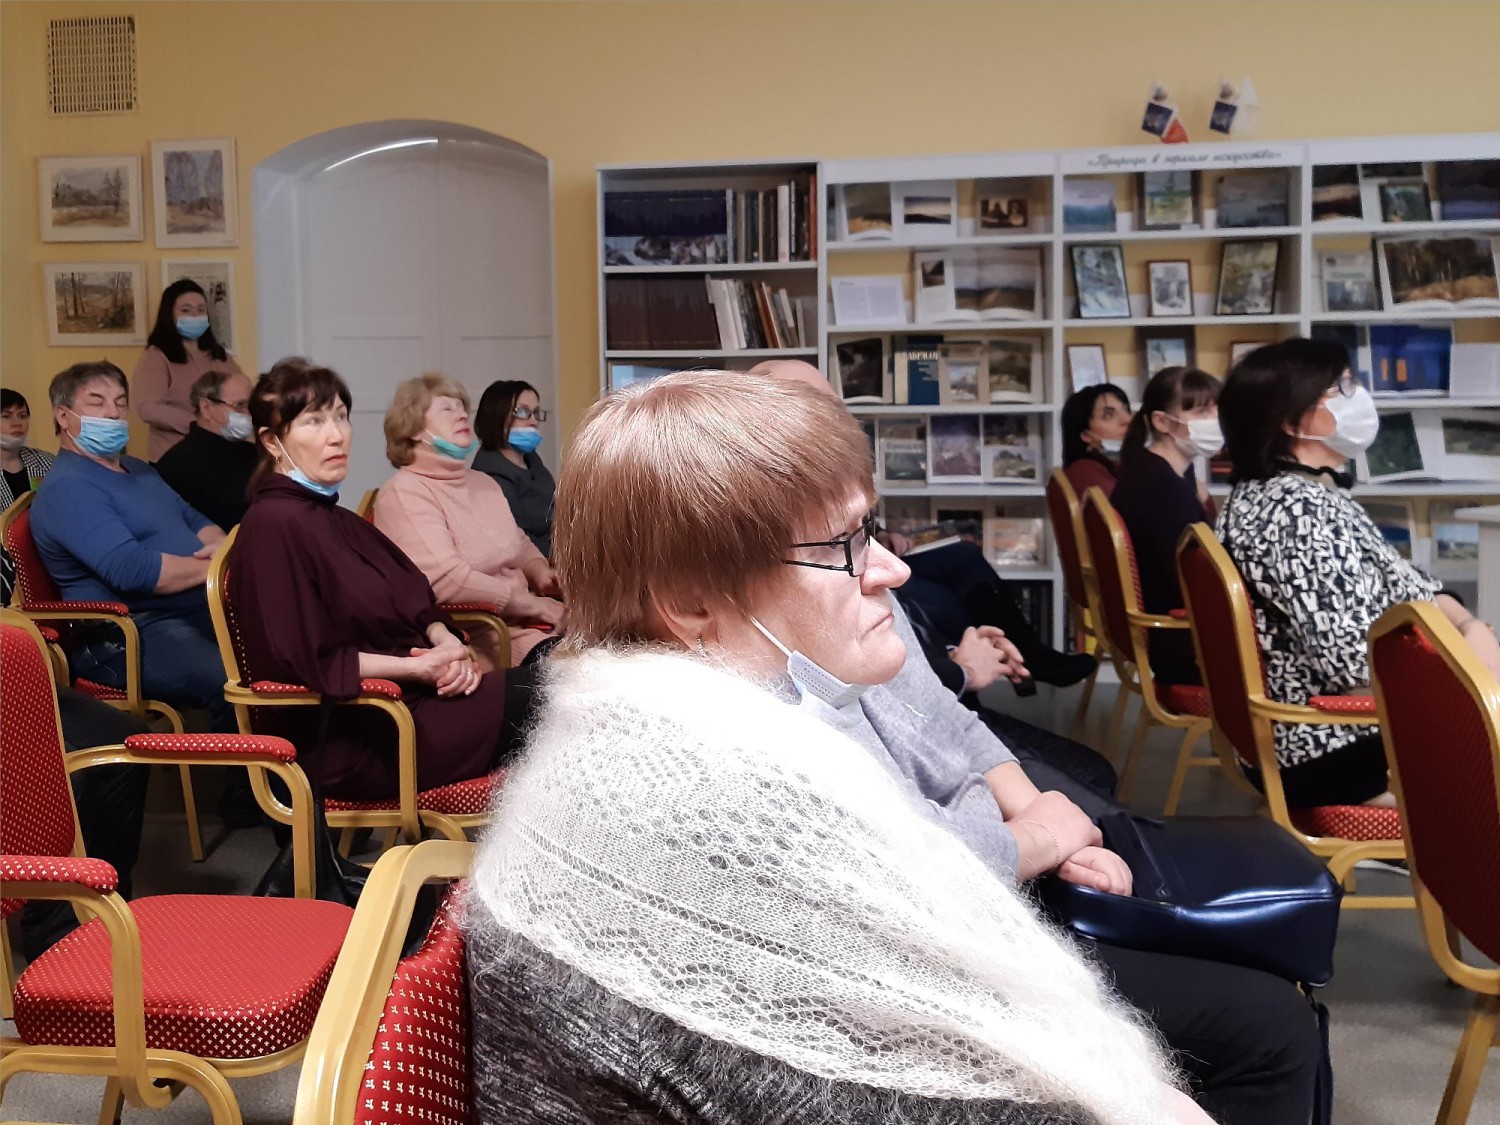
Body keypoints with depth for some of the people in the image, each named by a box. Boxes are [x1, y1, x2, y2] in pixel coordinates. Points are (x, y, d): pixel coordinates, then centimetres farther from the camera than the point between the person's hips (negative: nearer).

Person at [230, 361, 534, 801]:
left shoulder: (337, 519, 16)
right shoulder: (274, 525, -13)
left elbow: (417, 602, 16)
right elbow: (306, 659, -18)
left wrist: (446, 642, -6)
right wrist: (417, 667, -18)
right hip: (341, 738, -9)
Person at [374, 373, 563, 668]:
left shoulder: (483, 482, 19)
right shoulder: (403, 493, -9)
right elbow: (446, 580, -20)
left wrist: (540, 572, 7)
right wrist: (531, 603, -16)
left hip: (522, 618, 9)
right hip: (469, 633, -8)